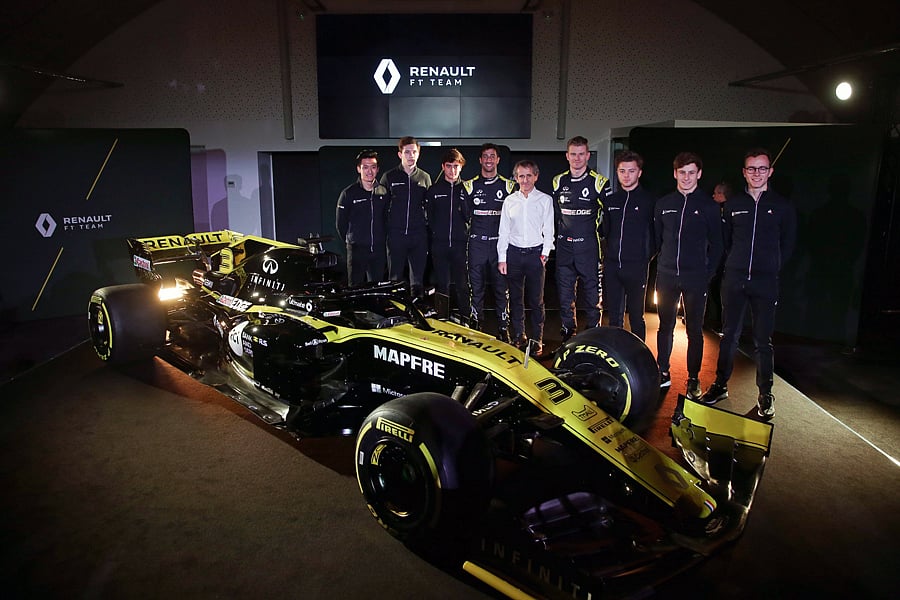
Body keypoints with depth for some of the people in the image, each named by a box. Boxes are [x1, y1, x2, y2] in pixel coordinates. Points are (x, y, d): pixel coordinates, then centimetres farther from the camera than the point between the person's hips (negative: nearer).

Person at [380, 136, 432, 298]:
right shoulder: (389, 177, 5)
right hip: (396, 235, -1)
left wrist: (428, 228, 6)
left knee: (418, 278, 5)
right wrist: (384, 231, 1)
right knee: (395, 277, 3)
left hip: (419, 236, 1)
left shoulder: (425, 177, 9)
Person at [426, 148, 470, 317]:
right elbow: (428, 216, 11)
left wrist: (467, 233, -5)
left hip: (461, 244, -1)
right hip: (439, 244, 1)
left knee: (463, 285, 2)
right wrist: (436, 231, 3)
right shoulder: (434, 189, 9)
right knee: (442, 285, 6)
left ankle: (466, 319, 10)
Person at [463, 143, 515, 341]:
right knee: (476, 287, 3)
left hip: (500, 243, 0)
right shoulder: (470, 185, 9)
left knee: (501, 287, 0)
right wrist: (471, 230, 4)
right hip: (477, 244, 1)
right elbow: (465, 215, 12)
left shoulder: (508, 186, 8)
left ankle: (503, 328, 7)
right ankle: (476, 326, 12)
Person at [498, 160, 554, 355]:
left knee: (536, 300, 1)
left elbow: (549, 230, 4)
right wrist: (501, 258, 4)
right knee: (515, 299, 6)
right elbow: (503, 231, 9)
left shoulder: (545, 200, 4)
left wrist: (545, 253, -6)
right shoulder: (510, 200, 9)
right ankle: (518, 337, 16)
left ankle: (537, 340, 8)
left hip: (535, 253, -2)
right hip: (514, 252, 2)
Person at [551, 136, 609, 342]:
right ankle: (567, 329, 21)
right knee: (564, 289, 9)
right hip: (564, 246, 4)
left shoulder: (598, 182, -3)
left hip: (588, 246, -3)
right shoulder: (558, 182, 8)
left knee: (592, 289, 1)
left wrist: (598, 231, 1)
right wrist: (557, 235, 12)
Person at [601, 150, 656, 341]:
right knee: (614, 316, 10)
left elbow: (656, 233, 1)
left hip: (636, 267, -4)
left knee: (636, 317, 4)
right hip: (611, 266, 4)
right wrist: (607, 253, 10)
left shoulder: (649, 200, -1)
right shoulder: (610, 200, 11)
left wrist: (647, 255, -3)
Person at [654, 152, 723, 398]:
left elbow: (716, 244, 2)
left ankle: (693, 379, 15)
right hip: (667, 276, 3)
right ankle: (663, 373, 20)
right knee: (665, 327, 9)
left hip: (696, 279, -2)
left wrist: (708, 273, -4)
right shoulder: (663, 204, 7)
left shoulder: (709, 206, 0)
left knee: (694, 330, 5)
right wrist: (662, 265, 8)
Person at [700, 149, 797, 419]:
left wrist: (771, 268, 7)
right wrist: (735, 264, 10)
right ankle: (720, 385, 19)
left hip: (765, 282, -2)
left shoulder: (782, 206, 3)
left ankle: (765, 394, 14)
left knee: (763, 341, 3)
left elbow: (788, 245, 11)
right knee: (729, 335, 8)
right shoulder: (733, 204, 8)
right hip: (734, 279, 2)